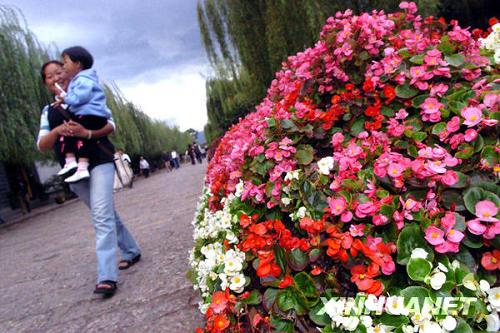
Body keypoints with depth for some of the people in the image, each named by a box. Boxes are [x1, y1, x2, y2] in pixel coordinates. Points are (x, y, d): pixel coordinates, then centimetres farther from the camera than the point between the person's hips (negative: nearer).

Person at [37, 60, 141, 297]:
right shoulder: (48, 111, 14)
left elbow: (110, 125, -2)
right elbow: (42, 146, 5)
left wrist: (86, 133, -21)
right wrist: (57, 130, -16)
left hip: (99, 161, -4)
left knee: (102, 216, -15)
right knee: (106, 214, 13)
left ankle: (106, 277, -18)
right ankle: (131, 252, 30)